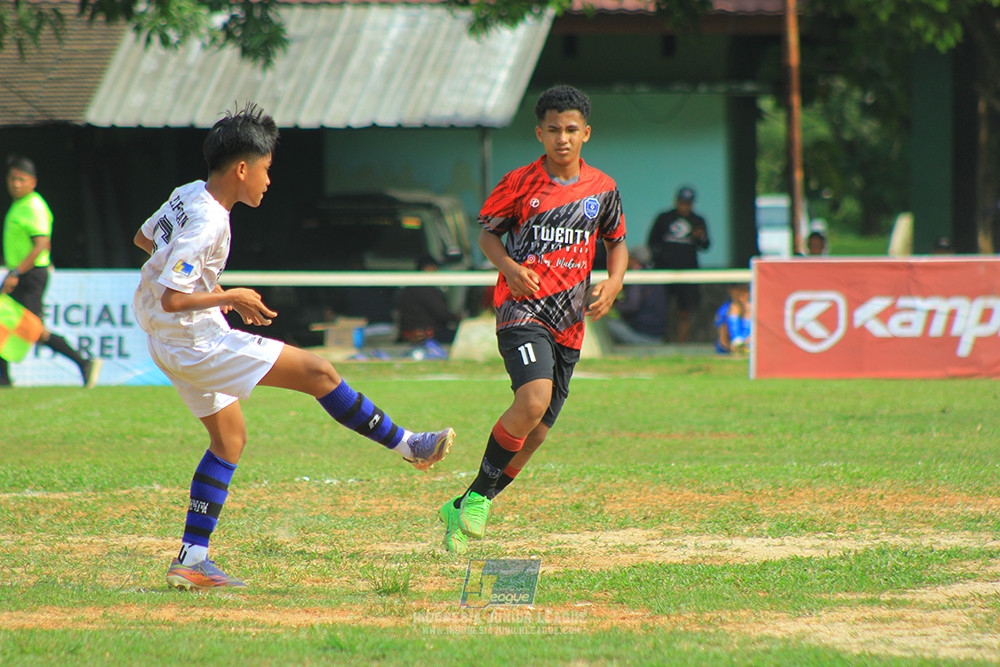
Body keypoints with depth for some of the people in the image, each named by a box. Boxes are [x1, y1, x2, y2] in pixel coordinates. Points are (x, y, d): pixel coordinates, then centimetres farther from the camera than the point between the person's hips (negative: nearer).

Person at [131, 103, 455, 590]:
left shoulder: (188, 195, 4)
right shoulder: (208, 223, -24)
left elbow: (144, 238, 23)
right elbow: (172, 298, -28)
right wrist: (230, 298, -15)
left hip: (169, 343, 10)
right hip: (195, 341, -10)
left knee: (229, 438, 16)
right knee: (316, 372, -7)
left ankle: (191, 559, 13)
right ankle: (408, 446, 4)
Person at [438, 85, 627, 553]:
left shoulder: (602, 189, 7)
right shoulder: (520, 183, -2)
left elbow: (617, 243, 21)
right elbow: (487, 233, 9)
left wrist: (613, 283, 2)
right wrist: (509, 265, -11)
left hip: (569, 321, 5)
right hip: (523, 308, -5)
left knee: (535, 433, 4)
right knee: (533, 401, -28)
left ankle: (464, 509, 19)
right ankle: (479, 499, -13)